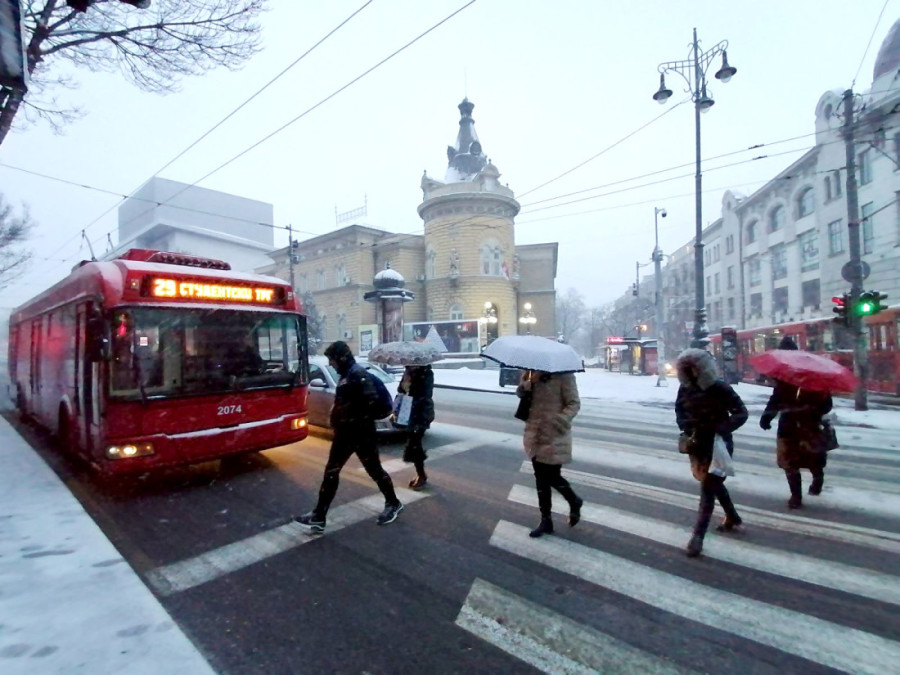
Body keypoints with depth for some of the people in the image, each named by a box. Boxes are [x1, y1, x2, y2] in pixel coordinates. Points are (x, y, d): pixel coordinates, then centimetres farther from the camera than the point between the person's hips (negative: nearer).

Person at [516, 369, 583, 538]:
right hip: (535, 434, 6)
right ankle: (546, 520, 26)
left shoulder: (563, 374, -12)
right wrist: (530, 381, -21)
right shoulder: (531, 371, 5)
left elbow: (574, 403, -12)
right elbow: (520, 393, -1)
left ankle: (575, 502, 34)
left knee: (552, 476, 2)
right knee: (541, 478, 12)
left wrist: (559, 422, -28)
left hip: (555, 435, -6)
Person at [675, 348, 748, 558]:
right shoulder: (684, 389, -2)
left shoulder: (721, 389, -16)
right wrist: (689, 428, -12)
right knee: (714, 483, 22)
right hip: (698, 445, 6)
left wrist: (720, 429, -24)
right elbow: (680, 414, 7)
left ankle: (698, 536, 0)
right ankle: (733, 518, 47)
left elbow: (741, 413, -13)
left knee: (708, 488, -5)